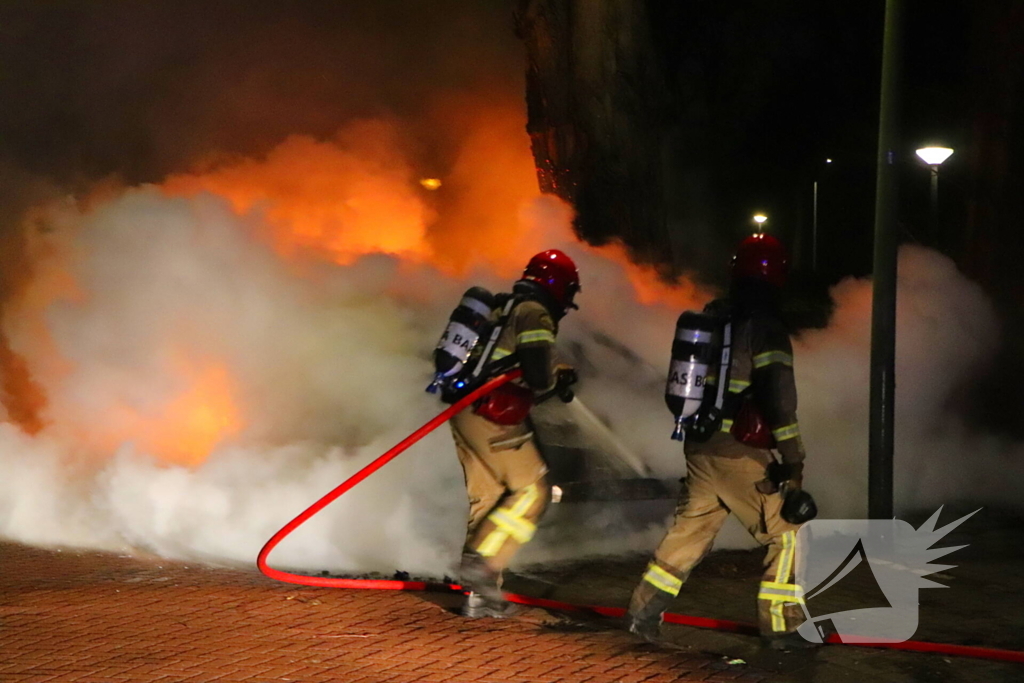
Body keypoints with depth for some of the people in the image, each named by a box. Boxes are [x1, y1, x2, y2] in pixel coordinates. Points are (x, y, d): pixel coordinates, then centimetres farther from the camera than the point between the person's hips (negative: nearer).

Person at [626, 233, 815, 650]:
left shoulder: (711, 318, 10)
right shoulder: (766, 328, -13)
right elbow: (779, 399, -18)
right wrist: (793, 461, -17)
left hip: (700, 448, 7)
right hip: (740, 455, -7)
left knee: (690, 529, 18)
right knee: (785, 535, 4)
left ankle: (645, 611, 17)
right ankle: (780, 626, 3)